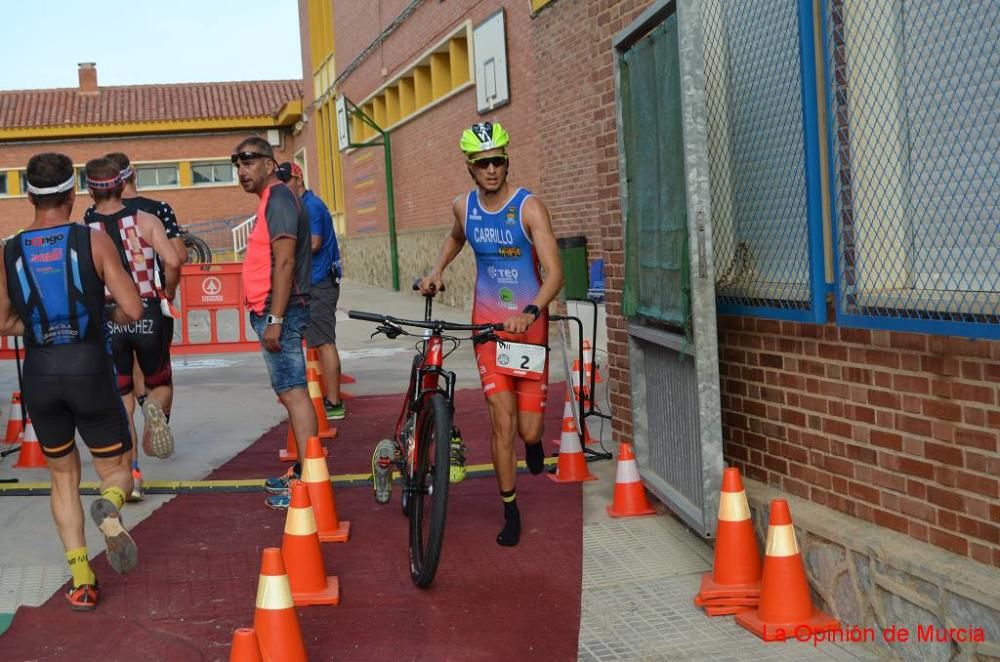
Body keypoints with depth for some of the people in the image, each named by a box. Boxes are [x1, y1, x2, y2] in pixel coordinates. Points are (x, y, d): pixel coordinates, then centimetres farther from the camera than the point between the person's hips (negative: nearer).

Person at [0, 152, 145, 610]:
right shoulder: (94, 241, -7)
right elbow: (132, 310, -10)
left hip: (39, 375, 2)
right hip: (90, 370, -2)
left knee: (63, 477, 19)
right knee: (116, 470, 14)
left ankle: (81, 581, 12)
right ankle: (109, 509, -23)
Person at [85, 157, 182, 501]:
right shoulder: (146, 221, -3)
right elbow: (173, 261, -15)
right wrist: (168, 291, 3)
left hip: (107, 320, 0)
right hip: (147, 315, 0)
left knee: (121, 402, 9)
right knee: (159, 383, 21)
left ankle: (132, 473, 3)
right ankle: (156, 411, -14)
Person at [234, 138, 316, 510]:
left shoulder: (278, 200, -12)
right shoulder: (272, 200, 19)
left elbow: (284, 262, -20)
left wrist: (275, 320, -23)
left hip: (278, 311, -10)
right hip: (271, 311, 10)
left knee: (292, 392, -11)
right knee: (291, 391, 14)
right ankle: (303, 470, 21)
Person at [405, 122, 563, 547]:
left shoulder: (529, 208, -13)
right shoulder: (464, 207, 1)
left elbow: (555, 272, -22)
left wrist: (530, 312, -37)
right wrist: (437, 270, 14)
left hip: (529, 325, -2)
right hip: (487, 323, 2)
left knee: (528, 430, 0)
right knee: (502, 420, -8)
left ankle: (533, 439, 39)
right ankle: (510, 511, 6)